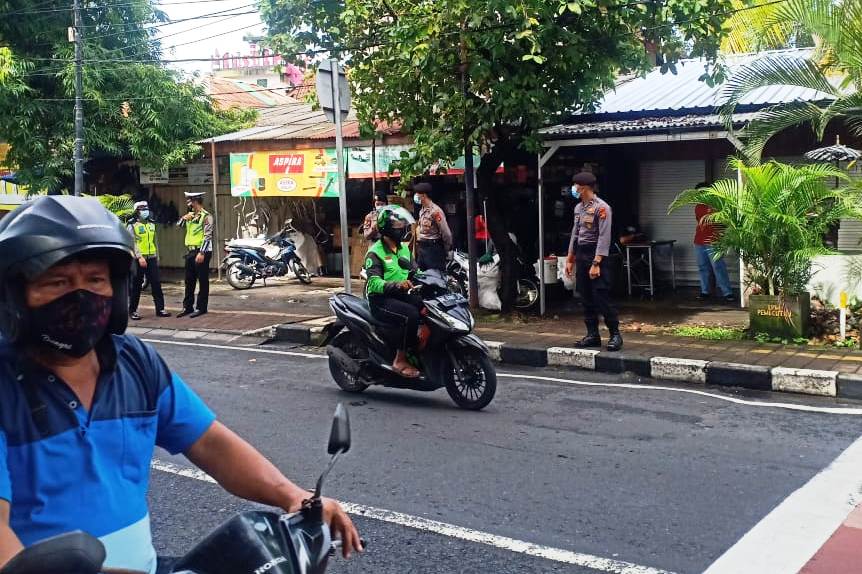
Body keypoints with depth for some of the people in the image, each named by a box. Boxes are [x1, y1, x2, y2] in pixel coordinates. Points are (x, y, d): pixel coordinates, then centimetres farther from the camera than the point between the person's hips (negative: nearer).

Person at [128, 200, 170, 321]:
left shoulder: (151, 225, 13)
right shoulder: (132, 226, -5)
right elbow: (132, 243, -13)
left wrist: (157, 257, 18)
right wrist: (139, 257, -22)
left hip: (151, 258, 5)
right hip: (139, 259, -5)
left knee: (156, 284, 2)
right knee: (136, 286, 1)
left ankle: (160, 309, 7)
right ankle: (132, 311, 9)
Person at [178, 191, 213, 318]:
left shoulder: (206, 216, -10)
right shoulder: (191, 215, 14)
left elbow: (207, 236, -16)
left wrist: (202, 253, -21)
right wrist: (184, 218, 2)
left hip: (201, 252, -8)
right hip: (190, 251, 8)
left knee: (203, 281, 0)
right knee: (189, 281, 12)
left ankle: (201, 308, 5)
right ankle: (187, 306, 19)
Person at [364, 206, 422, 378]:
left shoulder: (404, 248, 15)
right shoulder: (375, 252, -10)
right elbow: (374, 283, -22)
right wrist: (397, 285, -40)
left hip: (400, 295, 7)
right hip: (380, 299, -7)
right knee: (411, 314, -31)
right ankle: (400, 361, -22)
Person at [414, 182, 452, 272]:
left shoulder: (435, 211, -14)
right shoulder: (422, 211, 14)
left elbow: (446, 233, -14)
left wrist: (447, 250, -6)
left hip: (433, 248, -9)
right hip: (422, 248, 9)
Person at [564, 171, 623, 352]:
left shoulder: (601, 208, -13)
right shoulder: (578, 208, 12)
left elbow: (604, 237, -17)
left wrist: (596, 263, -21)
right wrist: (570, 259, 16)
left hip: (596, 255, -8)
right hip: (581, 255, 8)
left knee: (601, 297, -8)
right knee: (586, 298, 9)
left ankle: (615, 335, 1)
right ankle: (592, 335, 16)